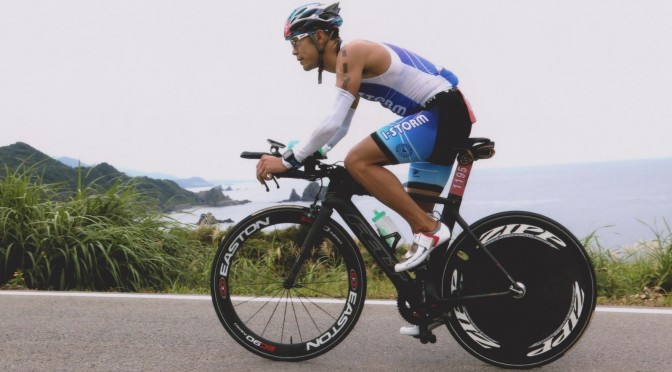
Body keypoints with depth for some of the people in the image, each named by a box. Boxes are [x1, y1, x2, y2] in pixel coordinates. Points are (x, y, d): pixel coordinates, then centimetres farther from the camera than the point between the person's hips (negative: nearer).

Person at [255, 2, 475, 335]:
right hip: (445, 118, 10)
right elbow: (341, 125, 25)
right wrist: (309, 156, 14)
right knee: (417, 216, 11)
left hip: (442, 113, -10)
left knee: (358, 161, -21)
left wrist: (288, 160, -18)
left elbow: (333, 122, -22)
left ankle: (429, 229, -13)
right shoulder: (350, 64, 17)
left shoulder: (350, 52, -12)